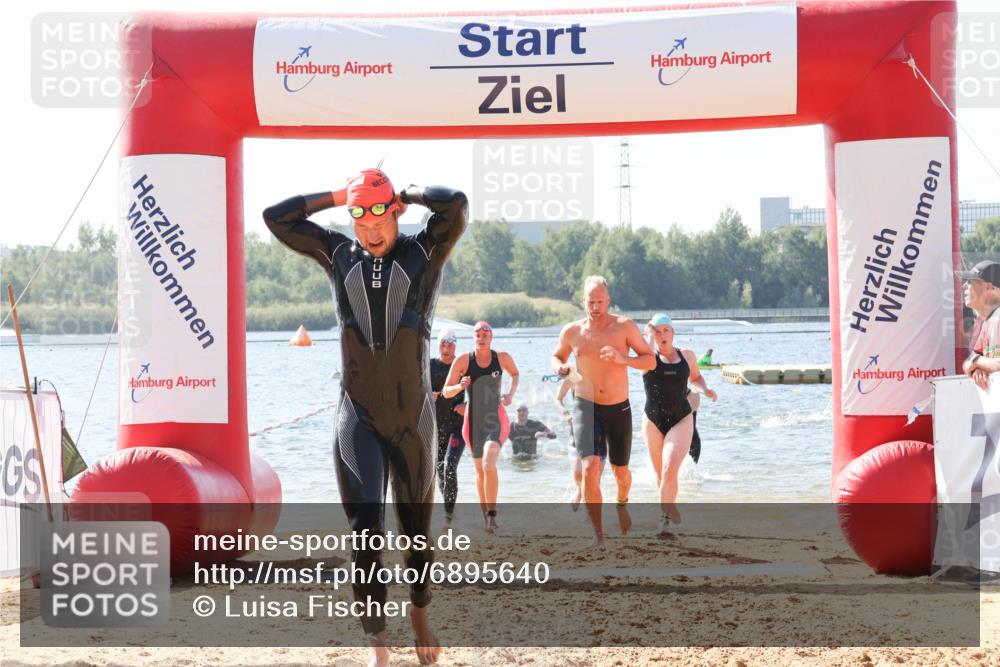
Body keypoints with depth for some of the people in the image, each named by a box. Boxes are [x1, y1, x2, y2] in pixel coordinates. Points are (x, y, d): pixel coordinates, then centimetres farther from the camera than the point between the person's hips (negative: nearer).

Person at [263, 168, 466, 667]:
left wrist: (409, 193, -1)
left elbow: (456, 204, -18)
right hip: (359, 416, 0)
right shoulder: (339, 254, 6)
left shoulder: (423, 251, 0)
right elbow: (276, 217, 5)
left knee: (417, 526, 13)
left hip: (413, 415, 0)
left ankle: (420, 616, 36)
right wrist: (338, 196, 4)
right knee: (365, 525, -13)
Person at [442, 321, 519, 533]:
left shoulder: (502, 358, -2)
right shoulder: (463, 361, -5)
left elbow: (515, 374, 21)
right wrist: (460, 386, -24)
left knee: (489, 464, -25)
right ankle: (485, 515, 31)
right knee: (480, 471, 14)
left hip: (496, 420, -2)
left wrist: (511, 393, 4)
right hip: (473, 422, 2)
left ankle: (492, 514, -18)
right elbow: (446, 392, -3)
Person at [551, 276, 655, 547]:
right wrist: (560, 367, -7)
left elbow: (650, 360, -5)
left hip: (619, 409, 1)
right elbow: (556, 356, 18)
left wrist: (623, 359, -23)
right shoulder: (571, 332, -1)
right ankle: (598, 534, -14)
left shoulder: (624, 326, -6)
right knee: (590, 467, -20)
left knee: (621, 471, 15)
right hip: (586, 407, -1)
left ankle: (622, 505, 51)